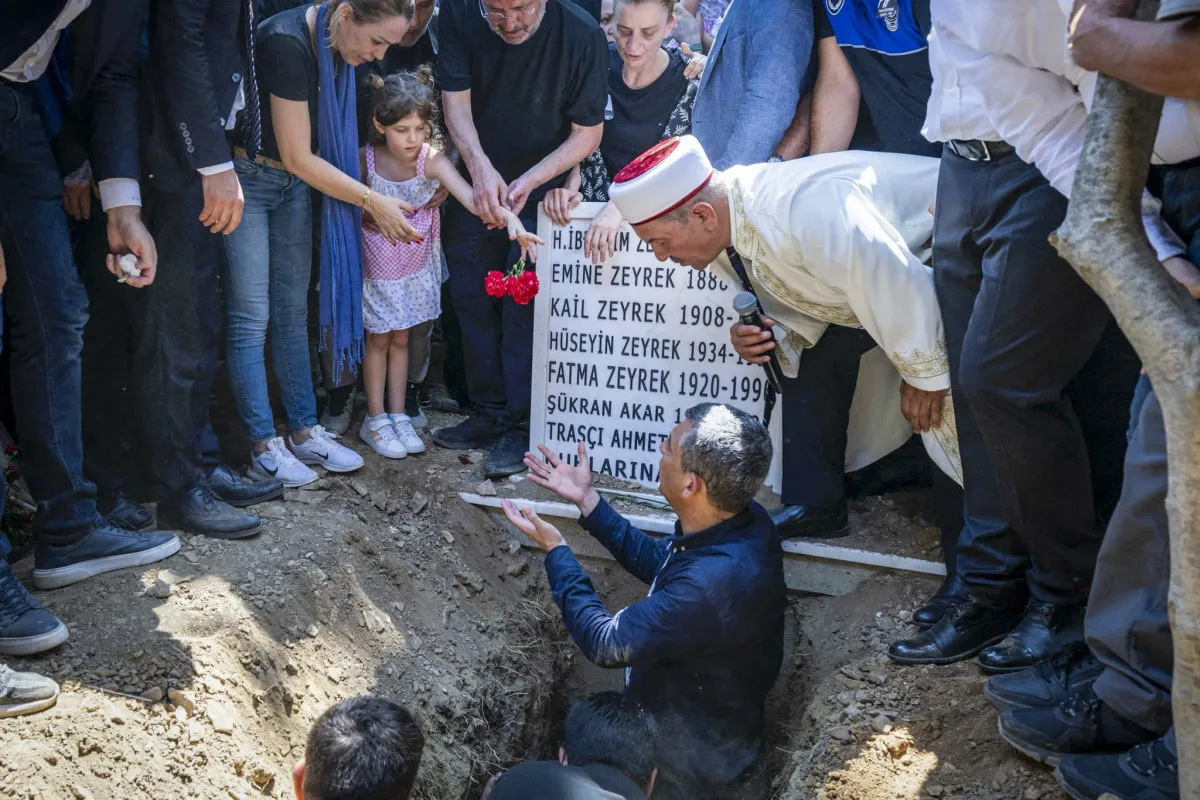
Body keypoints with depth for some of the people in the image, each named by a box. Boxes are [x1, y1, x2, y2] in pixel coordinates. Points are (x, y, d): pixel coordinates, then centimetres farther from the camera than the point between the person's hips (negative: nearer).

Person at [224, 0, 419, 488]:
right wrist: (374, 202, -16)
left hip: (293, 183, 8)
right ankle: (263, 448, 0)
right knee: (250, 318, -5)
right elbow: (298, 157, -22)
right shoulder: (288, 43, -27)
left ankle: (304, 432, 16)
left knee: (292, 311, 9)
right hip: (247, 177, -8)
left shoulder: (339, 47, -2)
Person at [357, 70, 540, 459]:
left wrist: (510, 218, -48)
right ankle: (376, 419, 22)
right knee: (378, 339, 9)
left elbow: (470, 197, -34)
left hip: (414, 264, 1)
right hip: (376, 263, -1)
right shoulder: (366, 160, -18)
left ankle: (398, 415, 27)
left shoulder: (432, 160, -20)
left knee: (400, 338, 14)